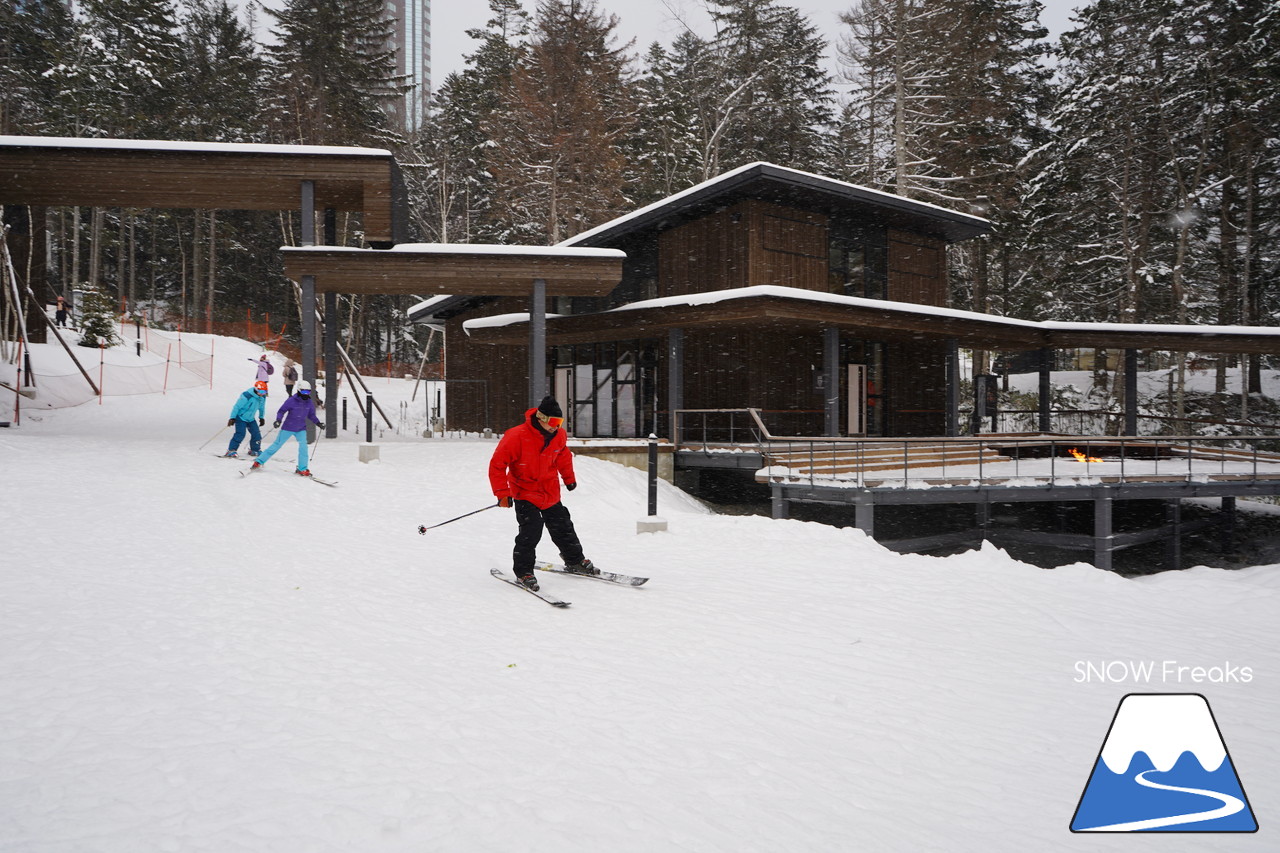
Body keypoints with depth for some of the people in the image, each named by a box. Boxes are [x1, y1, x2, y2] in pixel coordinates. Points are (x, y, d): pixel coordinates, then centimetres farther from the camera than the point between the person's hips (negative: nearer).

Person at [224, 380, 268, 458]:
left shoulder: (262, 397, -5)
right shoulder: (247, 396, -27)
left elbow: (261, 408, 15)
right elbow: (237, 406, -21)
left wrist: (261, 417, 24)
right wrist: (232, 418, -21)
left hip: (251, 418, 7)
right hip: (241, 417, -7)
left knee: (256, 434, 2)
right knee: (240, 434, -19)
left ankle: (255, 450, 21)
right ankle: (231, 450, -11)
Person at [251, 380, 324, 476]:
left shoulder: (309, 402, -2)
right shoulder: (291, 401, -16)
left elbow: (311, 415, 11)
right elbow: (281, 411, -10)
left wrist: (319, 423, -1)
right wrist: (278, 420, -25)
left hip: (301, 429, 3)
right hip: (288, 428, -3)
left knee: (303, 446, -16)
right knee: (276, 445, 3)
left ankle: (302, 469, -5)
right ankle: (259, 462, 16)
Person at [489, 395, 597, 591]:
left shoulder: (558, 435, -6)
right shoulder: (517, 436, -25)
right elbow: (497, 464, -21)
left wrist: (569, 478, 22)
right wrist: (502, 493, -24)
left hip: (550, 492, 5)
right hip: (525, 492, -5)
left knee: (562, 527, 13)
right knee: (531, 529, -17)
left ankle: (575, 561, 34)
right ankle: (523, 571, 0)